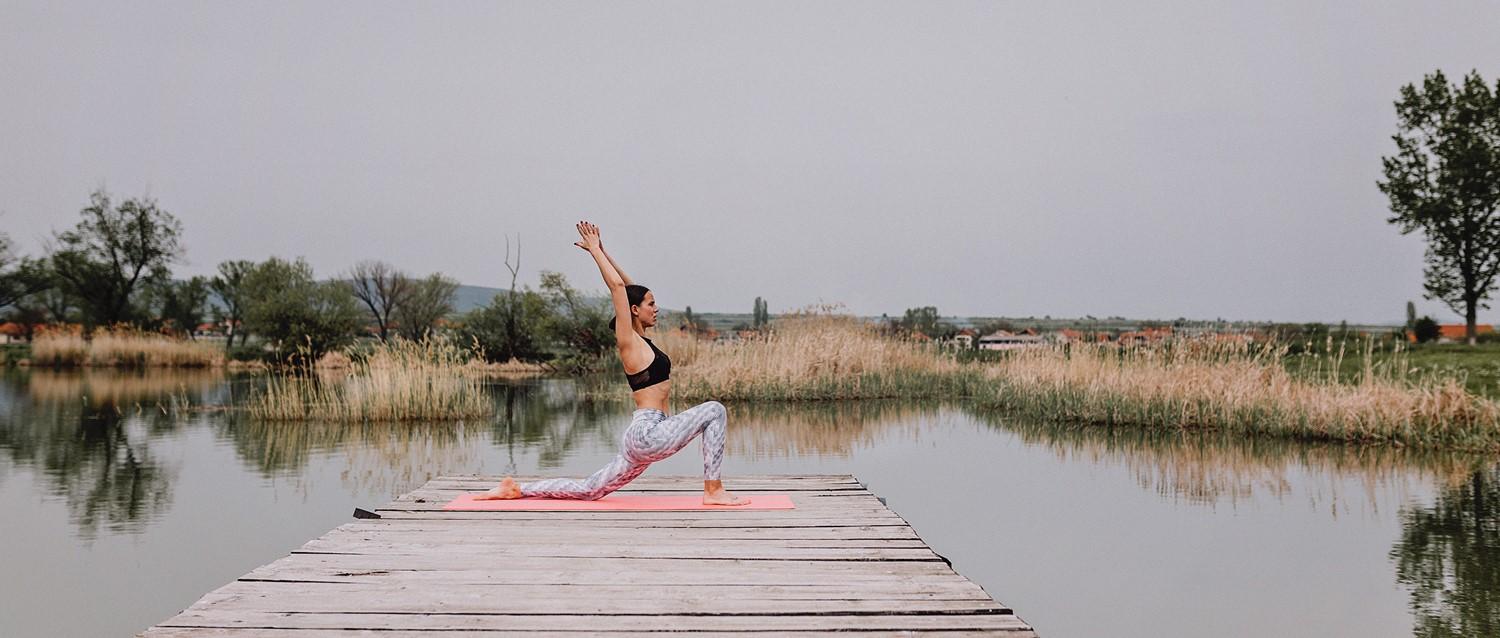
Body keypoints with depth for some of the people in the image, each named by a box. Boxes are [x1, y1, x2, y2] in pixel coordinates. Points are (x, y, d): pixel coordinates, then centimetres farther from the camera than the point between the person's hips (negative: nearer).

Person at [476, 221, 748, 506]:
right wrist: (596, 250, -5)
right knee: (714, 410, -13)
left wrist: (601, 251, 20)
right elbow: (618, 287, -13)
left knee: (588, 490, 12)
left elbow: (628, 287, 23)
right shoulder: (629, 342, -8)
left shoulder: (641, 340, 15)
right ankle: (713, 491, -13)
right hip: (646, 432, -9)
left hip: (641, 438, 9)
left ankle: (516, 489, 13)